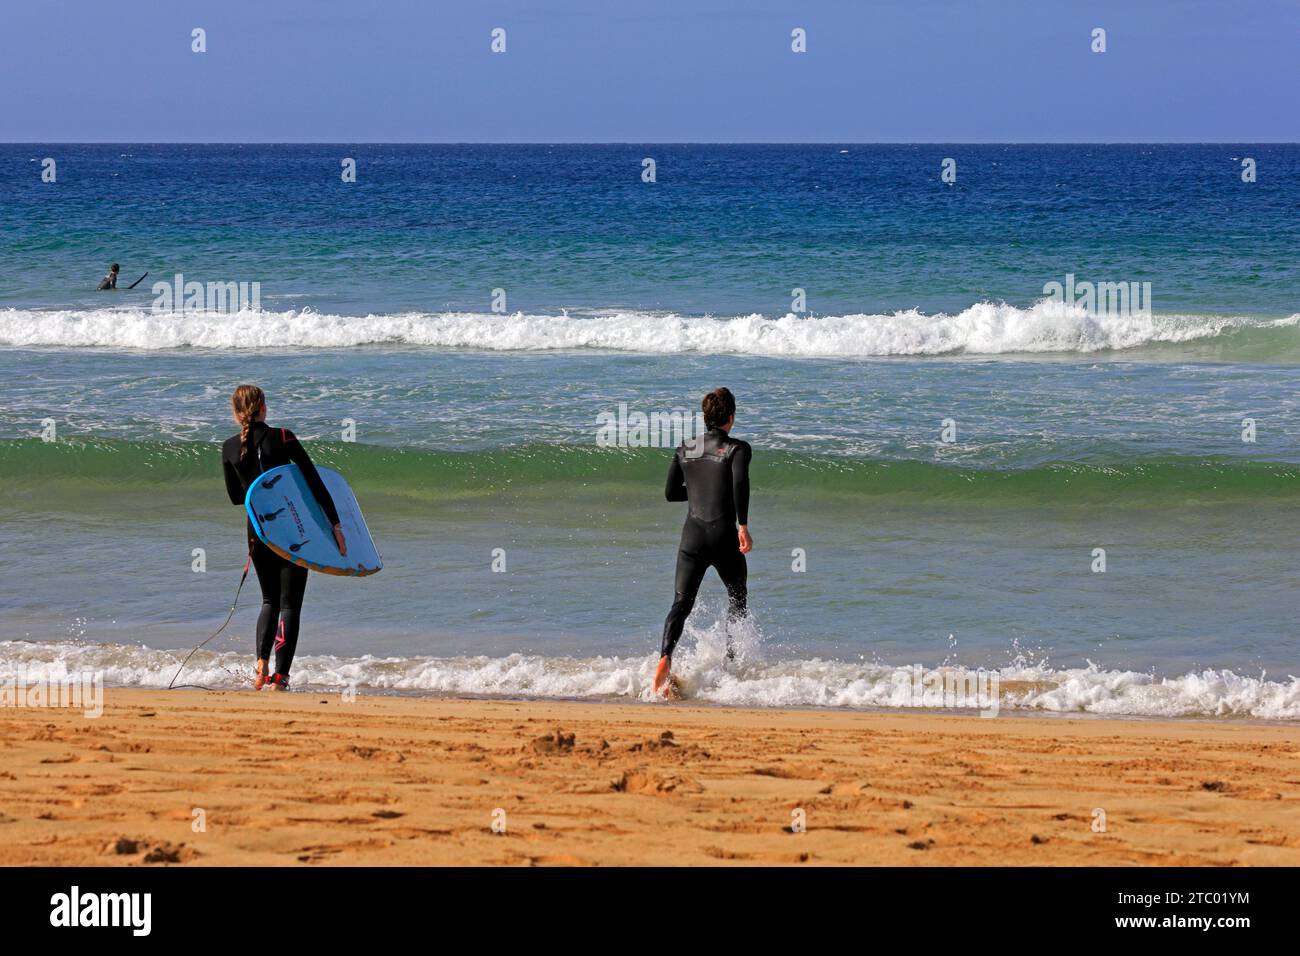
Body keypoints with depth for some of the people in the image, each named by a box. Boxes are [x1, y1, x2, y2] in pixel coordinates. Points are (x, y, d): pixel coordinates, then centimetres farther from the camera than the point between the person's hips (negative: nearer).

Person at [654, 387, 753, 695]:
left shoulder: (684, 450, 11)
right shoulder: (737, 448, -2)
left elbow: (671, 493, 13)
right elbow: (740, 481, -20)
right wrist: (743, 525, -18)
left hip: (692, 535, 3)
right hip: (724, 536, -3)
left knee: (681, 603, -1)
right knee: (737, 597, 22)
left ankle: (665, 657, -25)